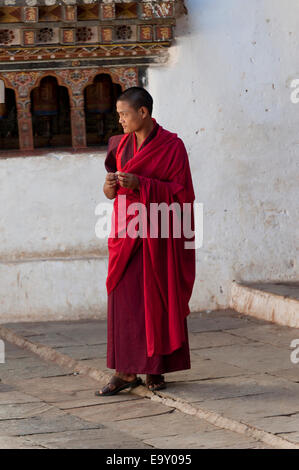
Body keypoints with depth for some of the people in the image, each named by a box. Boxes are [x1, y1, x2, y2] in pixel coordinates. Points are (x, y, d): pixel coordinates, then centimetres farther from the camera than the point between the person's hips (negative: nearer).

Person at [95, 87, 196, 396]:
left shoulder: (171, 146, -7)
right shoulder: (121, 144, 10)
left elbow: (180, 191, -11)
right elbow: (112, 190, 15)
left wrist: (139, 184, -20)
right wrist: (110, 184, -9)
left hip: (156, 232, -5)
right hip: (126, 230, 5)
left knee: (157, 299, 0)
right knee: (123, 298, 1)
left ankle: (156, 369, 9)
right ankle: (126, 371, 3)